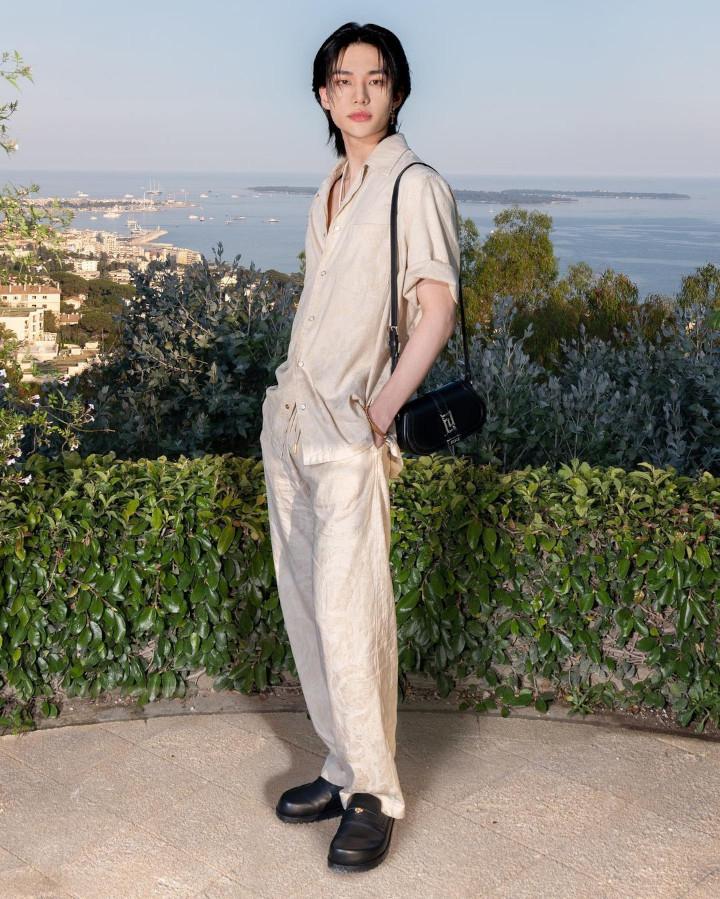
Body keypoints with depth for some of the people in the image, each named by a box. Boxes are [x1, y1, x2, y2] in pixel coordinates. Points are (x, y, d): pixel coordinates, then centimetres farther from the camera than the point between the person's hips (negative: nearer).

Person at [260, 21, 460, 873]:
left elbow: (436, 310, -13)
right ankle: (342, 768, 23)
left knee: (347, 612, -9)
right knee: (304, 606, 10)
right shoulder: (329, 191, 17)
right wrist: (297, 394, 13)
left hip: (348, 432, -8)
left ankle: (373, 794, 6)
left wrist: (379, 413, -16)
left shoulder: (415, 186, -5)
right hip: (289, 419, 8)